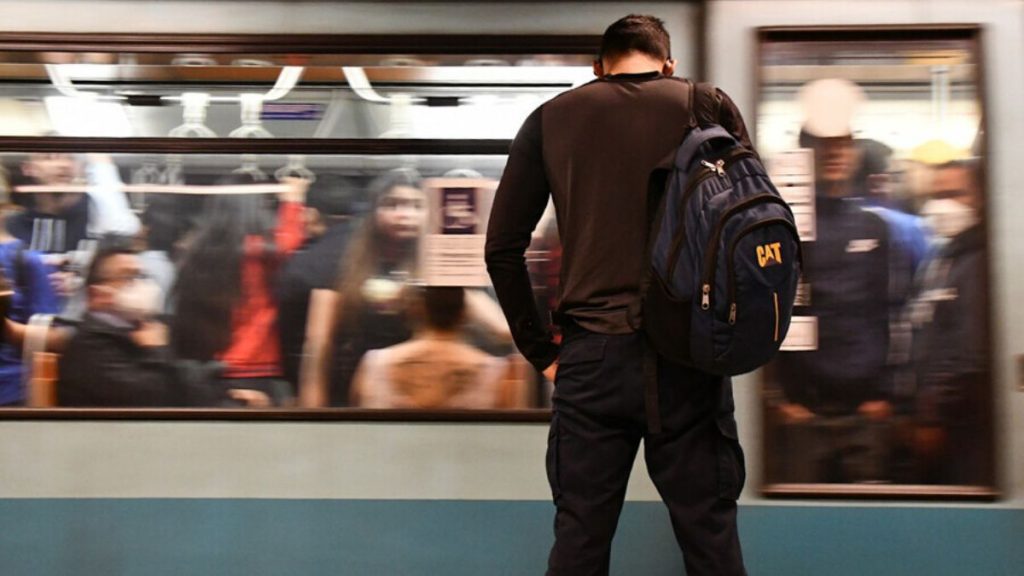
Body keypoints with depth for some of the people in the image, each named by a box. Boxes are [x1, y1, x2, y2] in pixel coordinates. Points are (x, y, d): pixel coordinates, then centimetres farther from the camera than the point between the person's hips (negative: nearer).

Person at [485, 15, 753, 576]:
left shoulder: (550, 118, 8)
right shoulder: (710, 107, 7)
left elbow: (503, 246, 5)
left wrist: (538, 348, 10)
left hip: (591, 358, 1)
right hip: (688, 359, 0)